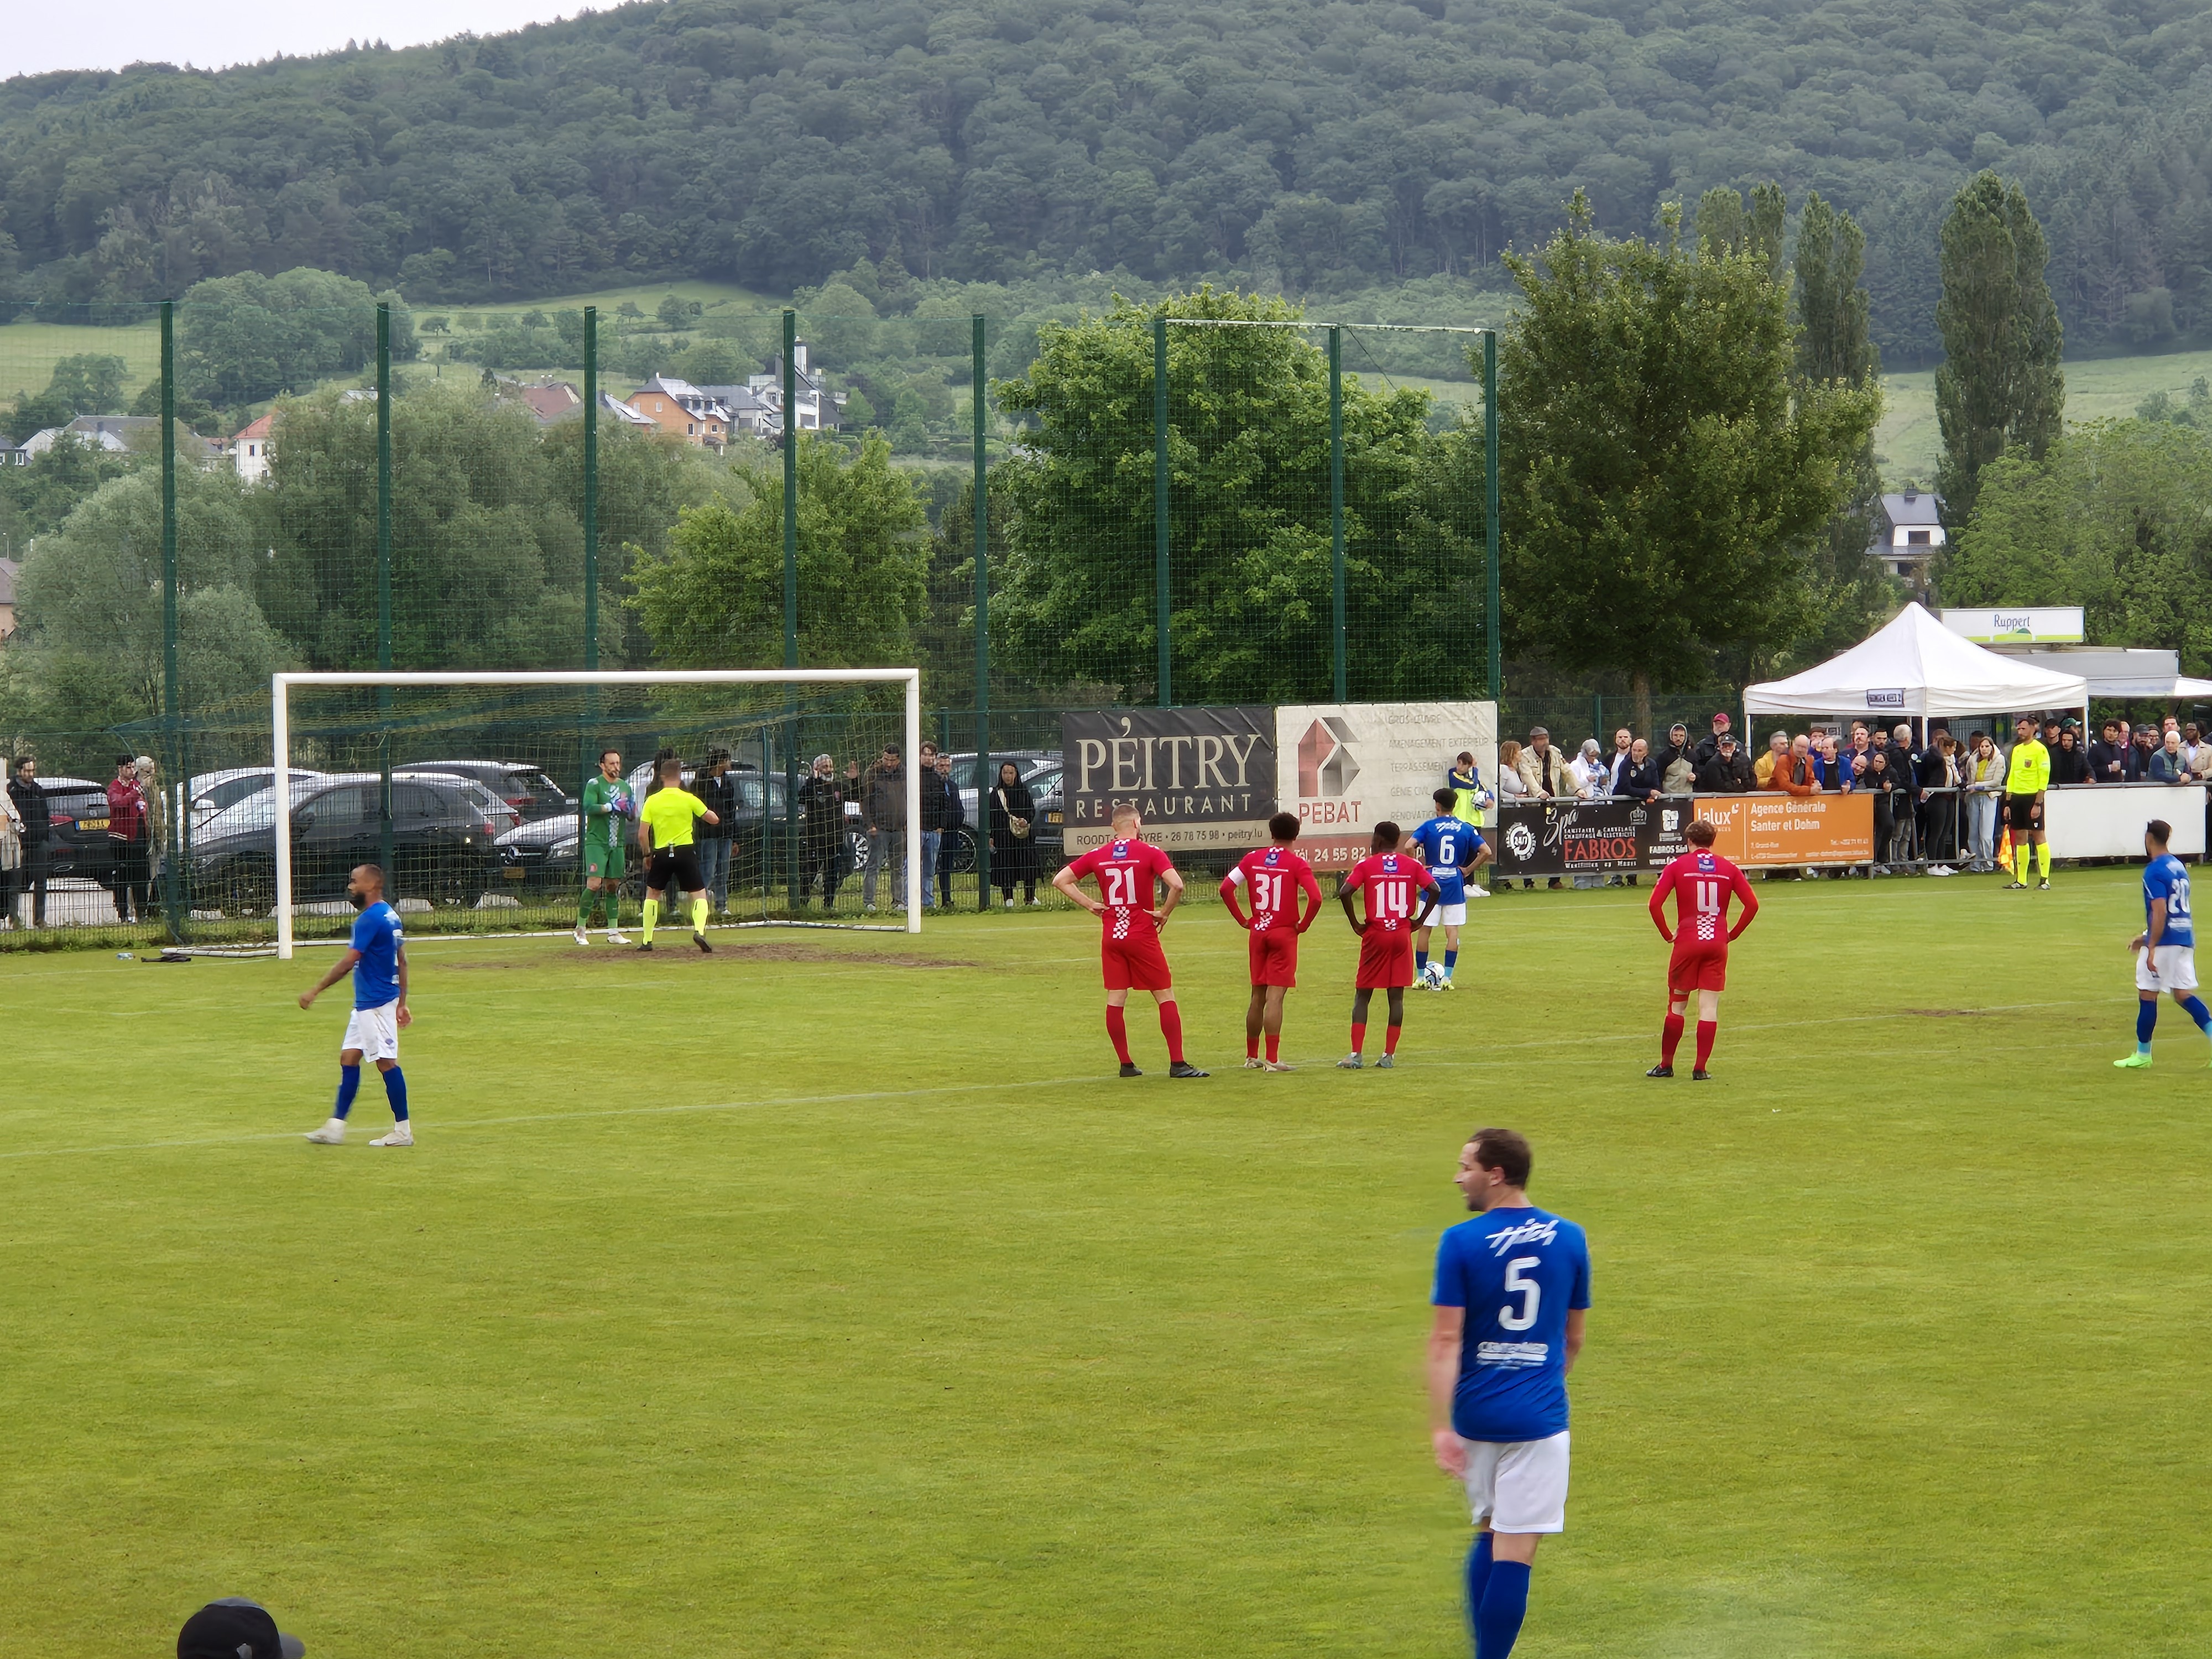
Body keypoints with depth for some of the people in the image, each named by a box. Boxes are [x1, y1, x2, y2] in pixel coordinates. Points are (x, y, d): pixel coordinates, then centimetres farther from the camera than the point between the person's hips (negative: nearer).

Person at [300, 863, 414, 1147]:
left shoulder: (371, 919, -17)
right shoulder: (390, 916, 13)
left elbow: (348, 963, -20)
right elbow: (402, 962, 16)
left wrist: (315, 991, -16)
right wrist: (401, 1004, 20)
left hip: (376, 1003, -10)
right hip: (366, 1003, 10)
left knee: (386, 1062, -6)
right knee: (348, 1058, 11)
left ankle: (403, 1131, -2)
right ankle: (336, 1126, 13)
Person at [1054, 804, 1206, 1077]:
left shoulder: (1097, 856, 4)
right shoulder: (1149, 852, -8)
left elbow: (1060, 880, 7)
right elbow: (1176, 885, -21)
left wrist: (1090, 905, 7)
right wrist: (1165, 913, -6)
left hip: (1111, 936, 4)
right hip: (1143, 936, -4)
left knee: (1115, 1000, 7)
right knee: (1166, 997, 2)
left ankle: (1126, 1064, 10)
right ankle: (1177, 1063, -2)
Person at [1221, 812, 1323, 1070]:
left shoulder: (1253, 859, 4)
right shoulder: (1297, 864, -9)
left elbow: (1226, 888, 1)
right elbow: (1315, 898, -21)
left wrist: (1242, 920, 7)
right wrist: (1303, 925, -6)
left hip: (1258, 933, 4)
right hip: (1285, 933, -4)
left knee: (1257, 997, 14)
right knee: (1275, 997, -6)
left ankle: (1251, 1057, 21)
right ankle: (1272, 1059, -8)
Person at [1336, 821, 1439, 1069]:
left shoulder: (1366, 865, -4)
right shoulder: (1412, 865, 3)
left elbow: (1344, 892, -15)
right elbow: (1434, 890, -7)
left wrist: (1356, 925, -5)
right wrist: (1419, 921, 2)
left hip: (1375, 936, -2)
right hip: (1402, 935, 2)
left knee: (1362, 996, 5)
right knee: (1396, 997, 6)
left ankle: (1356, 1055, -4)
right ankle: (1389, 1055, 4)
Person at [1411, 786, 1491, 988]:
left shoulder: (1429, 826, -1)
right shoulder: (1466, 829, 4)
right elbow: (1486, 852, -5)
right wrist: (1468, 870, 3)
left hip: (1432, 881, -1)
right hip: (1455, 884, 1)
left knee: (1424, 929, 8)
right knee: (1452, 931, 4)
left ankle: (1420, 977, 11)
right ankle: (1447, 978, -1)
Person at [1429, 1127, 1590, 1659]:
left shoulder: (1461, 1242, -7)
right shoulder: (1569, 1239, 2)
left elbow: (1446, 1340, -12)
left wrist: (1440, 1427, -14)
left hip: (1476, 1415, 0)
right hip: (1538, 1416, 0)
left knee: (1487, 1535, 19)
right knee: (1515, 1553, -1)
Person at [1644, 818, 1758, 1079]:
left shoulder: (1678, 866, 0)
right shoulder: (1728, 868, 5)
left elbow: (1655, 903, -9)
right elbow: (1752, 904, 0)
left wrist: (1667, 934, 2)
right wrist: (1733, 934, 8)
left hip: (1687, 941, -1)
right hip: (1717, 943, 1)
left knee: (1677, 1005, 10)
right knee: (1709, 1007, 3)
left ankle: (1666, 1065, 16)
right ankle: (1700, 1069, 0)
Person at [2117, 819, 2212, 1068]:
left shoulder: (2154, 871, -13)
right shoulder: (2179, 867, 15)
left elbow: (2160, 913, -21)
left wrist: (2151, 948, -21)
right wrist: (2147, 937, 29)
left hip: (2164, 942, -8)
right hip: (2185, 938, 8)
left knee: (2147, 995, 3)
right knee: (2184, 994, 9)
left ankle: (2143, 1054, 10)